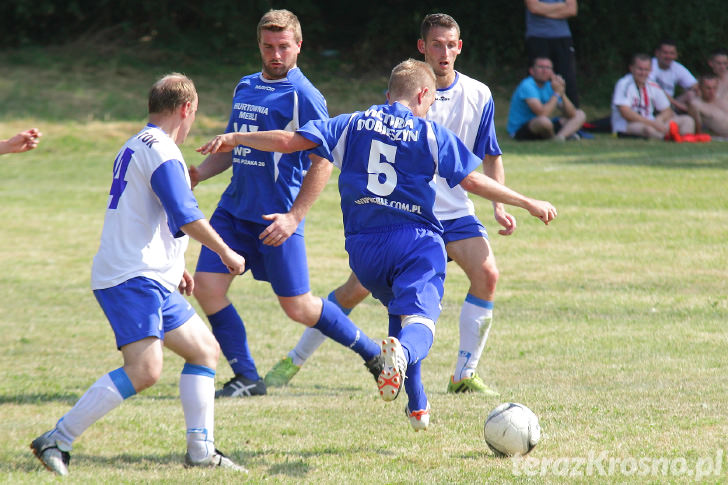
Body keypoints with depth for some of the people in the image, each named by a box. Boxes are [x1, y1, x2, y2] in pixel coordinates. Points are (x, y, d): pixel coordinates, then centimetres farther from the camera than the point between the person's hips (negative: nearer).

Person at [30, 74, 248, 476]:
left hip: (151, 279, 11)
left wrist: (174, 267, 34)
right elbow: (186, 217, -18)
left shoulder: (135, 147, 22)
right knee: (144, 369, -22)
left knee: (205, 350, 12)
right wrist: (226, 253, -5)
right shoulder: (161, 151, -11)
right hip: (133, 278, -11)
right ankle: (57, 440, -20)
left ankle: (200, 451, 10)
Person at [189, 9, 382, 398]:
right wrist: (194, 175, 6)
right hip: (234, 207, 7)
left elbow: (323, 161, -13)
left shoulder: (302, 95, -10)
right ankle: (246, 378, 5)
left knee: (298, 307, 0)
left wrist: (294, 217, -19)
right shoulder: (245, 88, 13)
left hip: (276, 216, -7)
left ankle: (372, 354, 21)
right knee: (206, 287, -6)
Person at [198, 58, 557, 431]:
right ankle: (402, 352, -54)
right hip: (417, 240, -4)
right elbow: (473, 181, 2)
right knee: (418, 320, -16)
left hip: (364, 247, 4)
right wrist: (529, 204, 10)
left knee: (399, 310, 26)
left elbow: (288, 141, 5)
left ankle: (418, 407, 25)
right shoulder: (430, 134, 4)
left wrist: (234, 139, 17)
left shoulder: (352, 125, 10)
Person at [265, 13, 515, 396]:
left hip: (455, 213, 2)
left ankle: (464, 376, -8)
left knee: (487, 274, -19)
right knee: (358, 287, -7)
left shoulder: (478, 96, -1)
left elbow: (491, 156, 10)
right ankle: (294, 361, 10)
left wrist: (499, 206, 0)